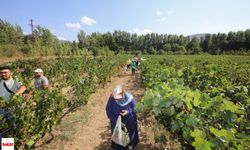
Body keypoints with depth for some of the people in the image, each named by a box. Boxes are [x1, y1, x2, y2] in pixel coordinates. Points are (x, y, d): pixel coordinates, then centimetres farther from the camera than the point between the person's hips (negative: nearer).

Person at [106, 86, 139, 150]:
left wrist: (128, 112, -31)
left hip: (129, 122, 1)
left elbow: (135, 108, -11)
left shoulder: (130, 98, -29)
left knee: (130, 133, 28)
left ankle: (130, 144, 62)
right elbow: (108, 110, -14)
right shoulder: (111, 99, -29)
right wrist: (115, 120, -21)